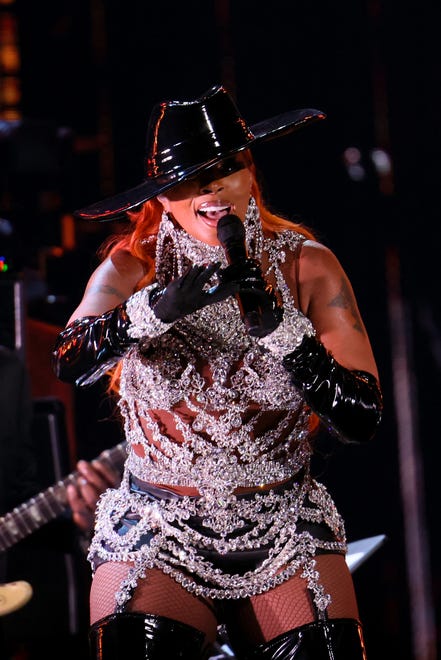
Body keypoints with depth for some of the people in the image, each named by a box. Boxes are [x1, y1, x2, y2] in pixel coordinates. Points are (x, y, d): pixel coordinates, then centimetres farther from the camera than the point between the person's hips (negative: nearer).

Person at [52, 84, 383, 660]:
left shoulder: (307, 266, -4)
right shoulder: (133, 267, -5)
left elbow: (362, 419, -11)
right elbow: (69, 362, -25)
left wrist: (277, 321, -24)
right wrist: (165, 304, -41)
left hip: (286, 542, 1)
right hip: (156, 538, -1)